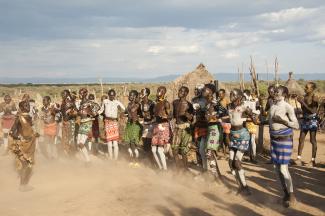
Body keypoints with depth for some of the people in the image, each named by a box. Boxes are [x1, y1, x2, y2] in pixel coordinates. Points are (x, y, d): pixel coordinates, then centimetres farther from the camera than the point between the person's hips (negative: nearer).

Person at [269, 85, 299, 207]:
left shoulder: (288, 107, -13)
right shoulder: (272, 106, 6)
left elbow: (296, 126, -13)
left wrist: (283, 120, -22)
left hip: (285, 140, -6)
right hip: (274, 139, 6)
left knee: (283, 169, -6)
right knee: (277, 168, 9)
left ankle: (291, 195, 11)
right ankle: (285, 193, 24)